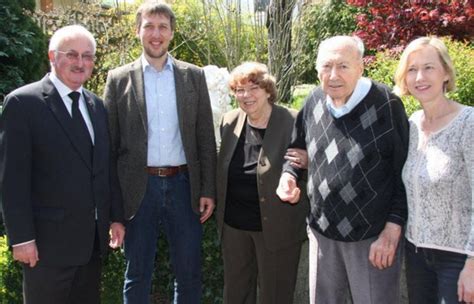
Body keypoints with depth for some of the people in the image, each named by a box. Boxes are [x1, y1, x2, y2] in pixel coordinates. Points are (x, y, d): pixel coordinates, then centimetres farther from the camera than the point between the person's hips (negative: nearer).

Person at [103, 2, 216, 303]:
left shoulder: (194, 76, 5)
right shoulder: (119, 79, 2)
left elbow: (206, 138, 5)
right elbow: (109, 143, 2)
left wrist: (208, 190, 0)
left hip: (183, 185, 1)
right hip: (139, 188, -1)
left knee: (189, 273, 11)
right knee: (137, 275, 12)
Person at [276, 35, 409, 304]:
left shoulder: (386, 105, -14)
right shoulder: (314, 103, 1)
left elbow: (405, 173, -10)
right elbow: (297, 150, 17)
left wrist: (392, 230, -14)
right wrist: (288, 175, -3)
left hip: (374, 237, -5)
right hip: (322, 232, 5)